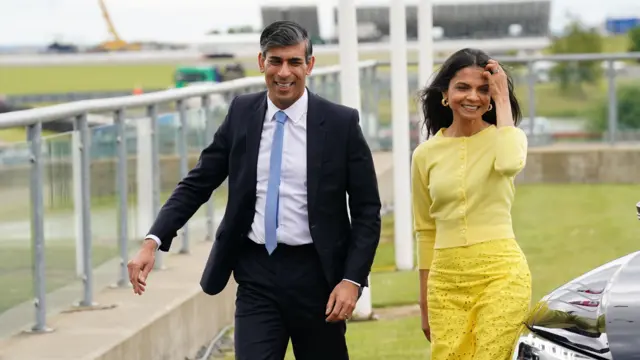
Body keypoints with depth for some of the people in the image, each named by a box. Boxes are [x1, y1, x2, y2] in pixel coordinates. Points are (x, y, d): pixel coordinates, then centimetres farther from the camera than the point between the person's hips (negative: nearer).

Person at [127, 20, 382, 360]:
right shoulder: (241, 113, 3)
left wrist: (353, 280, -11)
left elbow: (367, 209, -2)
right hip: (256, 273, 1)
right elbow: (197, 183, 6)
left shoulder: (341, 123, -4)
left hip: (314, 274, -1)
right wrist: (153, 242, -7)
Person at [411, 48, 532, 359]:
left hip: (501, 273, -3)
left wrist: (502, 100, -13)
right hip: (446, 278, 3)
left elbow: (510, 163, -24)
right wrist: (424, 304, 15)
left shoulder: (504, 137, 3)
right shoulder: (426, 155, 9)